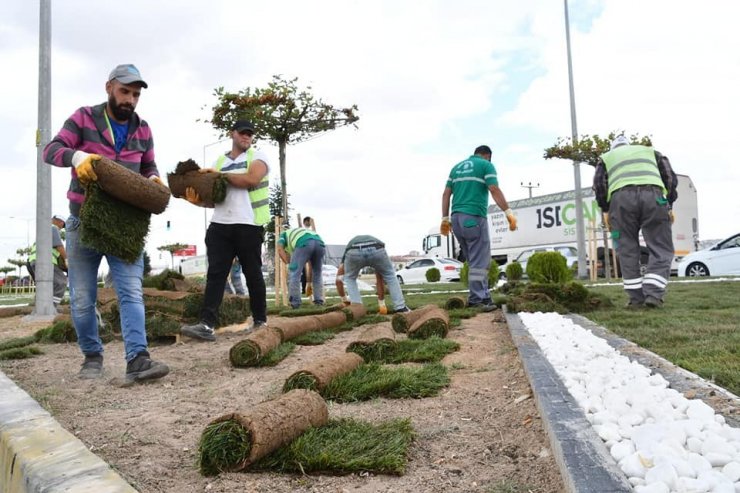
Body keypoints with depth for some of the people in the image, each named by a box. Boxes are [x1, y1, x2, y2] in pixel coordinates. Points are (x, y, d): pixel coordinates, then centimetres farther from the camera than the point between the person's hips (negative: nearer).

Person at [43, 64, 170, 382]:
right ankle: (92, 356, 21)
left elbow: (149, 167, 18)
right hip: (84, 222, -1)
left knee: (131, 291, -12)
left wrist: (153, 181, -7)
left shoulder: (142, 129, 8)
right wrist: (78, 156, -31)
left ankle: (137, 360, -19)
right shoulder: (84, 118, 0)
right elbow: (51, 149, -8)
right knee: (82, 297, 5)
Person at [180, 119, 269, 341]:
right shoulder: (220, 161, 20)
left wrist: (221, 174, -7)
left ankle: (260, 321, 18)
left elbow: (251, 179, -15)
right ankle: (207, 324, -9)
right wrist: (197, 199, -6)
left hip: (249, 225, -4)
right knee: (215, 273, -5)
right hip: (220, 224, 4)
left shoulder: (258, 156, 5)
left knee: (252, 274, 4)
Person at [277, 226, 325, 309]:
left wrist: (289, 263, 10)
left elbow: (280, 249, 10)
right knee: (317, 275, 22)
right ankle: (319, 303, 19)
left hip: (304, 243, -5)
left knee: (294, 273, 6)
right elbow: (311, 264, 43)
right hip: (319, 243, 5)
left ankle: (295, 305, 3)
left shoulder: (283, 234, 36)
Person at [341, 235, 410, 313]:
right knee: (390, 276, 29)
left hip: (354, 252, -1)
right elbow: (380, 279, 44)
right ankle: (400, 308, 25)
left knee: (349, 279, 31)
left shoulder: (349, 247, 43)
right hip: (376, 249, 1)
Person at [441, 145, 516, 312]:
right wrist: (509, 213, -13)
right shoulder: (486, 165, 4)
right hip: (474, 218, -6)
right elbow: (495, 190, -10)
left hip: (457, 218, 7)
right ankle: (480, 299, -5)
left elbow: (446, 194, 14)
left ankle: (476, 297, 10)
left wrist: (445, 219, 13)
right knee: (480, 261, -3)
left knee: (474, 260, 13)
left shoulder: (457, 167, 21)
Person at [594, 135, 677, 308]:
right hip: (654, 195, 0)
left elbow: (599, 184, 12)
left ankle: (636, 297, 7)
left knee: (627, 250, 7)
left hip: (621, 198, 0)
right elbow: (670, 177, 21)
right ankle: (653, 294, -6)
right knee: (661, 249, 6)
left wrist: (605, 210, 17)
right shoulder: (650, 151, 34)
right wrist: (669, 205, 22)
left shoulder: (606, 157, 30)